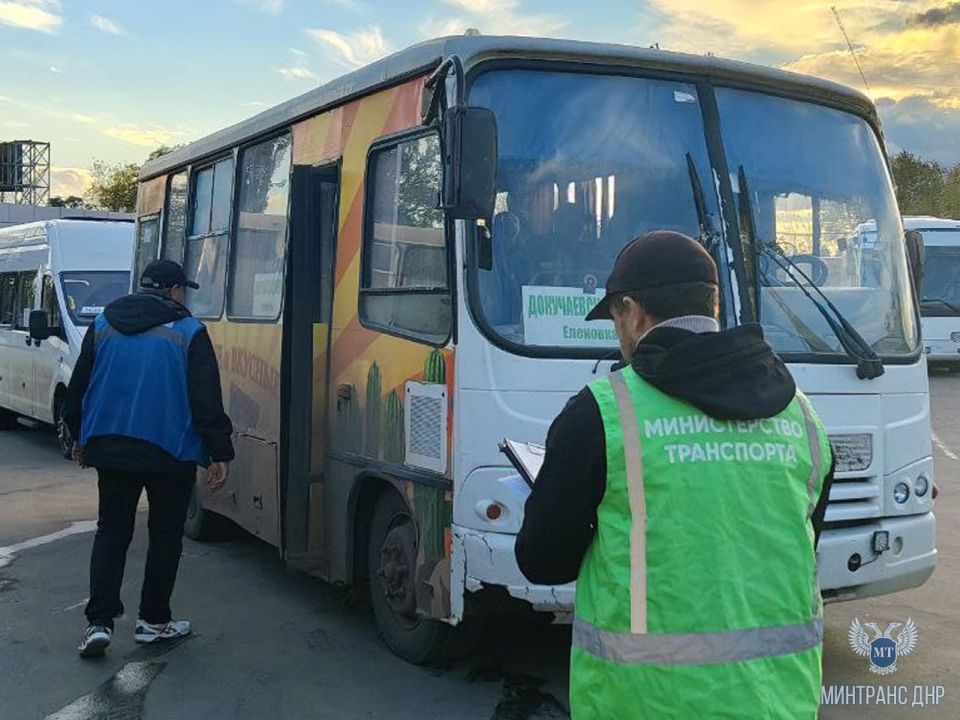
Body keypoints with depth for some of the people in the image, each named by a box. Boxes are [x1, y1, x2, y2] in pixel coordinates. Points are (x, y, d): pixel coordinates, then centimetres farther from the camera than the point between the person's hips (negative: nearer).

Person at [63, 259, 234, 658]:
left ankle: (99, 621, 3)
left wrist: (81, 437, 26)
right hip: (171, 454, -3)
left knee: (111, 533, 13)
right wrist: (219, 452, -5)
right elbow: (207, 399, -9)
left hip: (111, 449, 4)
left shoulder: (103, 325, 8)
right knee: (165, 536, 11)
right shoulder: (188, 332, -5)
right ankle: (153, 620, 17)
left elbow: (77, 388, 14)